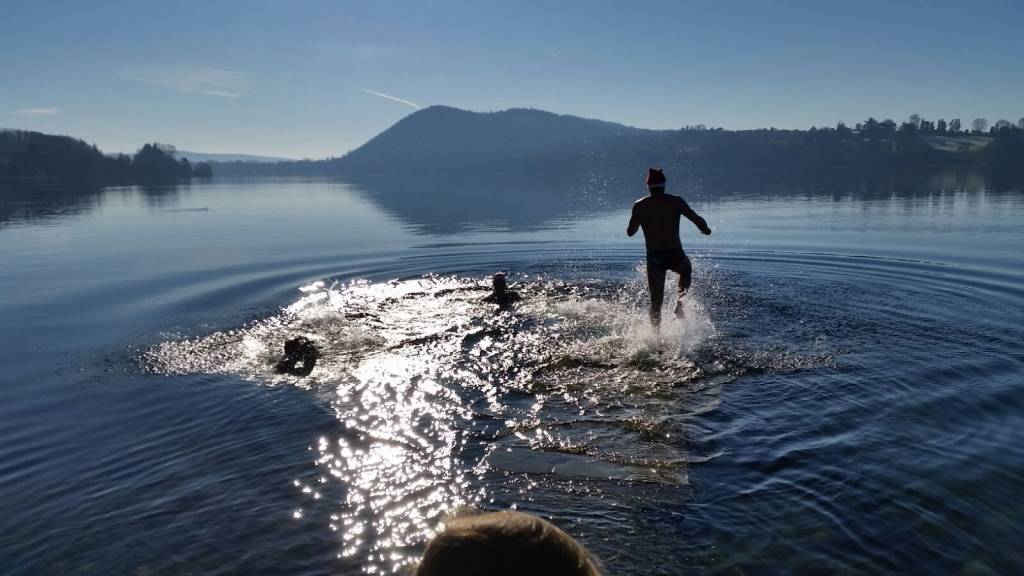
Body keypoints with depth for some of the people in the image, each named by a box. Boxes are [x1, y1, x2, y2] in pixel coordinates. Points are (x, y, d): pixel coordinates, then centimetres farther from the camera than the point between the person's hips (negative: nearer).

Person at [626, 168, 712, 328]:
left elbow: (630, 232, 2)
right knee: (686, 270, 35)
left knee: (656, 302, 11)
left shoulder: (639, 205, -1)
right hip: (675, 255, 0)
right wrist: (706, 229, 18)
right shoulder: (676, 201, -2)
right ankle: (680, 301, 14)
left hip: (654, 258, 1)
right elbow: (697, 219, -3)